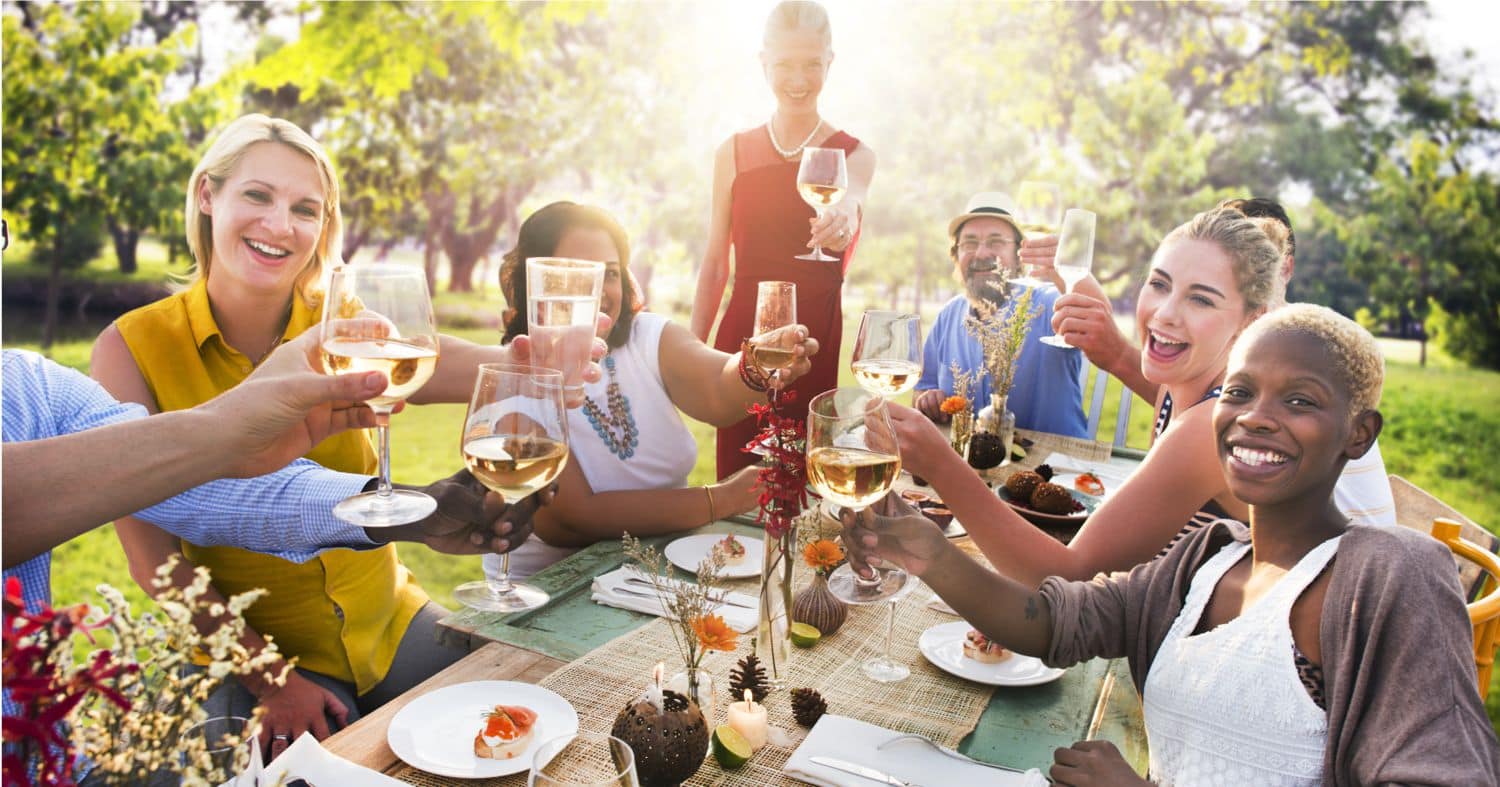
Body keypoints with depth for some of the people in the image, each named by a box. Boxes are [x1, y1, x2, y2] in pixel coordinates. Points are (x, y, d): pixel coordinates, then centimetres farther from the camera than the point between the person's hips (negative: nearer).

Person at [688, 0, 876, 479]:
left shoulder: (854, 155, 4)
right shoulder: (734, 152, 7)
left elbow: (849, 201, -21)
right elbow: (715, 264, 6)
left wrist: (843, 215, -44)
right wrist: (694, 349, 0)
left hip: (817, 344, -1)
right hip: (742, 338, 1)